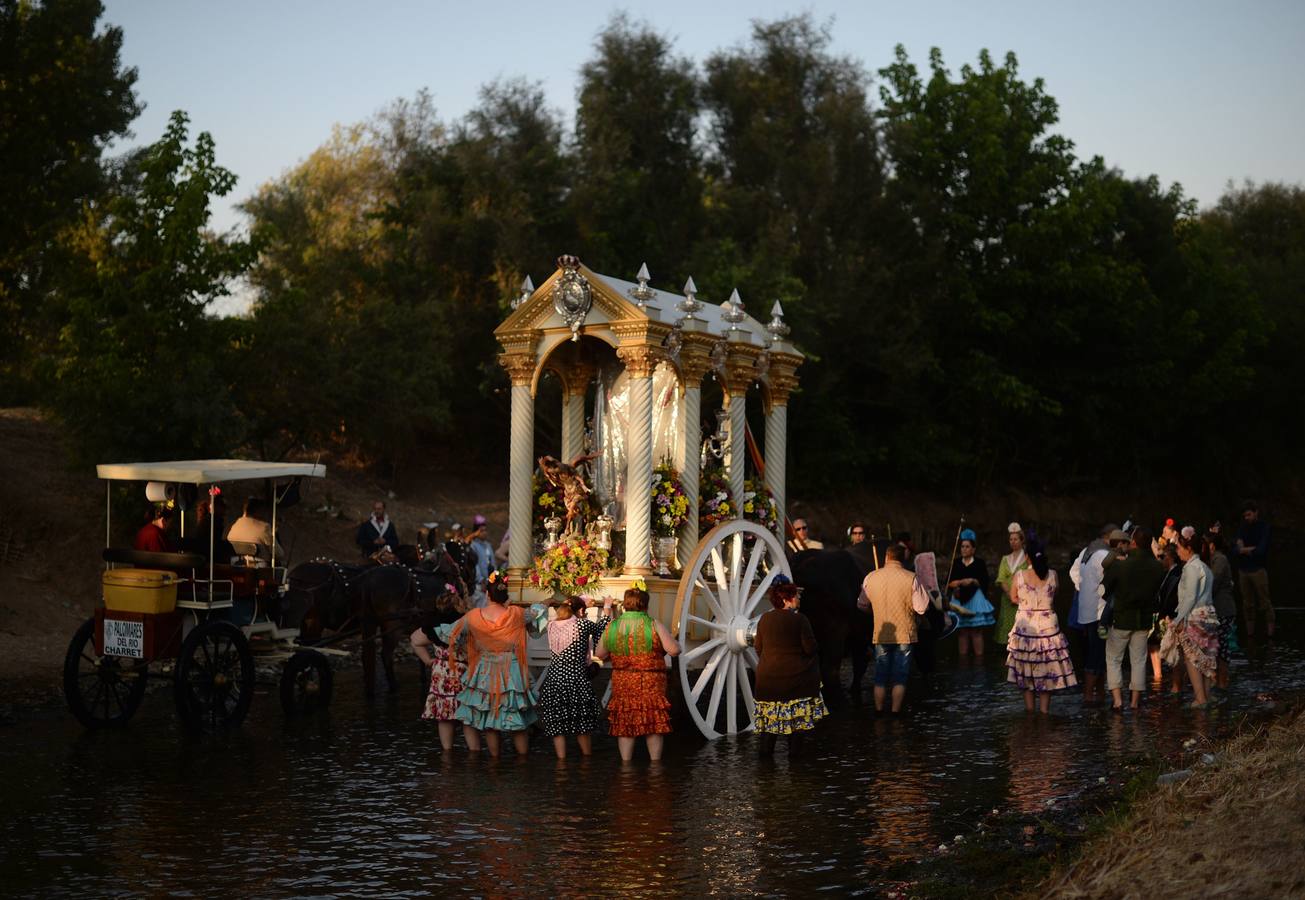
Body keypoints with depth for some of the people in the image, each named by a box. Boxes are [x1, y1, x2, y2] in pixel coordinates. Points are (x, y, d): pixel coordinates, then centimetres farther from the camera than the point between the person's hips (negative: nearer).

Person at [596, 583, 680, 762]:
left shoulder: (612, 627, 0)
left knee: (625, 722, 9)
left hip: (622, 683, 3)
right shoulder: (654, 626, -10)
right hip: (651, 683, -3)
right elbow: (674, 650, -14)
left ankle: (626, 761, 9)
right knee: (654, 723, 5)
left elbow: (600, 654, 10)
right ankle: (655, 761, 6)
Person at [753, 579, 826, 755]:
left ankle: (766, 749, 10)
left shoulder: (764, 619, -1)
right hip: (795, 677, -4)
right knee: (796, 714, 8)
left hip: (768, 676, 4)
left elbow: (757, 647, 6)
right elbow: (810, 648, -12)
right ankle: (795, 749, 10)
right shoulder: (799, 620, -14)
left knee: (770, 713, 12)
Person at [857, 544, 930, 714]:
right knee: (900, 677, 7)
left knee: (880, 677, 12)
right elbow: (921, 608, -10)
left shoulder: (871, 578, -4)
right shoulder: (911, 579, -11)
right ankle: (896, 712, 6)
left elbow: (862, 604, 9)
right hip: (904, 635, -2)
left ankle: (879, 712, 14)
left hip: (881, 635, 2)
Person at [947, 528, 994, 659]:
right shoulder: (956, 564, 12)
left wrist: (973, 581, -16)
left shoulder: (980, 563, 4)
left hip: (975, 599, -3)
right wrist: (960, 582, -11)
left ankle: (979, 660, -5)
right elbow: (949, 583, 8)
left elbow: (984, 583, -1)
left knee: (976, 632, -6)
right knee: (962, 632, 1)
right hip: (959, 600, 3)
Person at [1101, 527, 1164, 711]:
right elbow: (1158, 591, 6)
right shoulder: (1157, 567, -6)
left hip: (1121, 619, -3)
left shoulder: (1120, 566, -16)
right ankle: (1135, 701, 15)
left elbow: (1104, 588, -7)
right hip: (1143, 620, 3)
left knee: (1113, 659, 8)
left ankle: (1117, 700, -1)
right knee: (1138, 660, 12)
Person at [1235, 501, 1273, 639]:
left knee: (1265, 602, -6)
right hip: (1243, 570, 5)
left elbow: (1261, 550, -10)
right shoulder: (1243, 528, 12)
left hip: (1258, 569, -4)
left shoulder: (1263, 527, -1)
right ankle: (1249, 634, 11)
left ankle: (1270, 633, -6)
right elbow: (1235, 548, 5)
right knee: (1247, 604, 6)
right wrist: (1251, 549, -11)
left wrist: (1244, 550, -1)